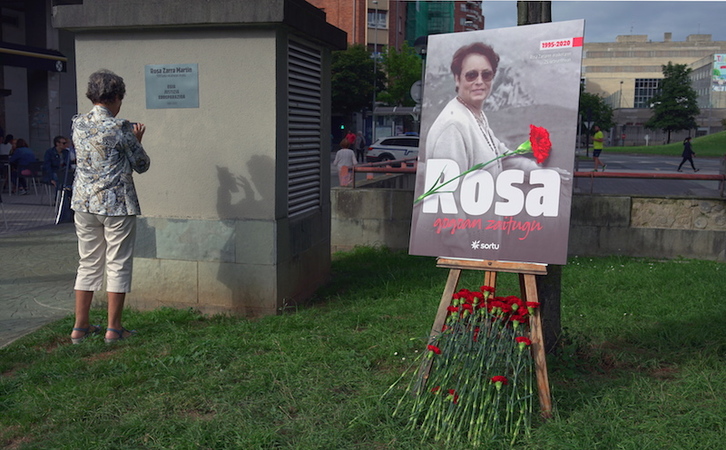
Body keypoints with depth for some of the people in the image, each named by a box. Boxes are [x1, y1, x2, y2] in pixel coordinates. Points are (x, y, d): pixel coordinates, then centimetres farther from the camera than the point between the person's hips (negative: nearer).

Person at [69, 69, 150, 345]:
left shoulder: (78, 124, 5)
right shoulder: (119, 128, -13)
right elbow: (142, 165, -4)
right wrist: (137, 140, 12)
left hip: (84, 203, 6)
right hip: (117, 204, -6)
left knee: (88, 264, 15)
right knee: (118, 265, 5)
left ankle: (80, 327, 20)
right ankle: (114, 329, 10)